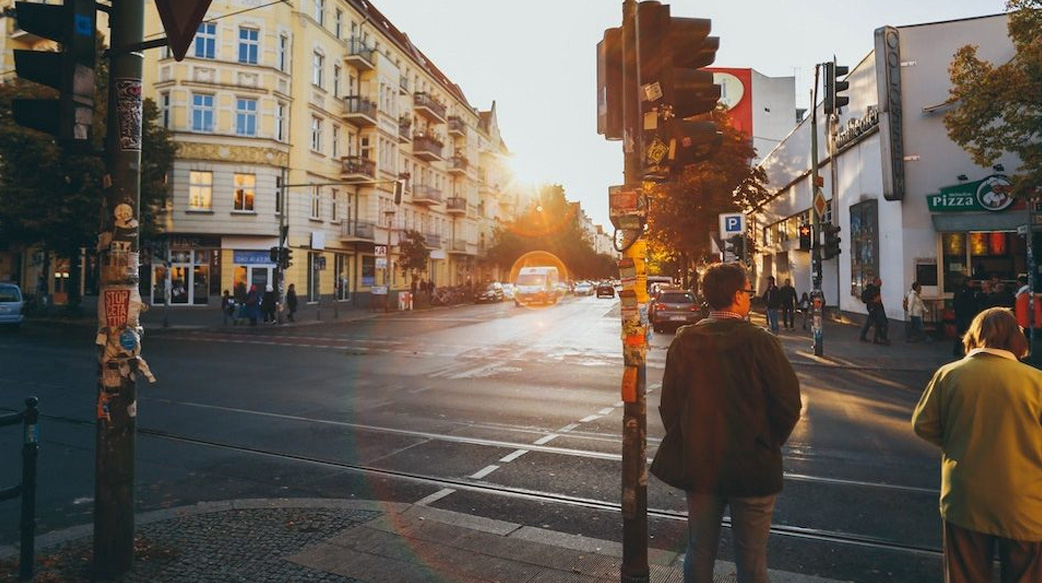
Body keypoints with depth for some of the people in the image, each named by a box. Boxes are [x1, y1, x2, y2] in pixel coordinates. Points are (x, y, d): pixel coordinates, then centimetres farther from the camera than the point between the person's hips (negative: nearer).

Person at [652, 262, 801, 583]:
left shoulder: (685, 341, -8)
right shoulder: (760, 342, -15)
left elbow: (669, 405, -5)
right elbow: (789, 404, -12)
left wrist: (687, 445, 10)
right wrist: (769, 444, 6)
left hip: (698, 465, 3)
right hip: (753, 468, -2)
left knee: (699, 554, 18)